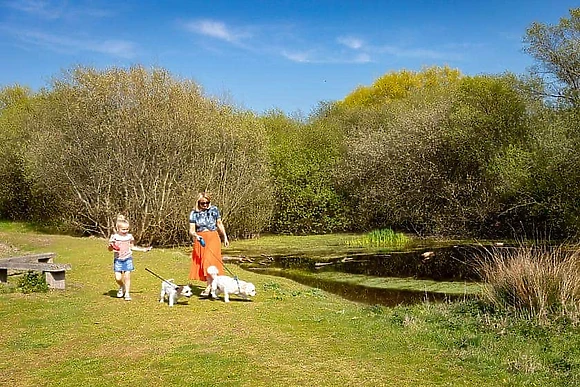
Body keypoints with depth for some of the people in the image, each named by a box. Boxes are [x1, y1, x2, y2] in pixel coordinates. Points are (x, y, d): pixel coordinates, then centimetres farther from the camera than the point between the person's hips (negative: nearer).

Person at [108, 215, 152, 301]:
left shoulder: (129, 236, 4)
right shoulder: (114, 237, -5)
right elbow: (110, 249, -3)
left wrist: (142, 249, 15)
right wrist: (111, 246, -26)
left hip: (128, 259, 1)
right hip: (118, 259, -1)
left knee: (127, 276, -5)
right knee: (118, 278, -6)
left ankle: (127, 293, 7)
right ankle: (122, 287, 26)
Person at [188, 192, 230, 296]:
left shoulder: (214, 210, 0)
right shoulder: (194, 213, 0)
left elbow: (219, 224, 10)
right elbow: (191, 230, -3)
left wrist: (225, 237, 12)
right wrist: (195, 235, -25)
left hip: (213, 238, -2)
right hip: (200, 240, 2)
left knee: (210, 262, -13)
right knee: (201, 263, 2)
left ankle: (208, 288, -15)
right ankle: (212, 285, 12)